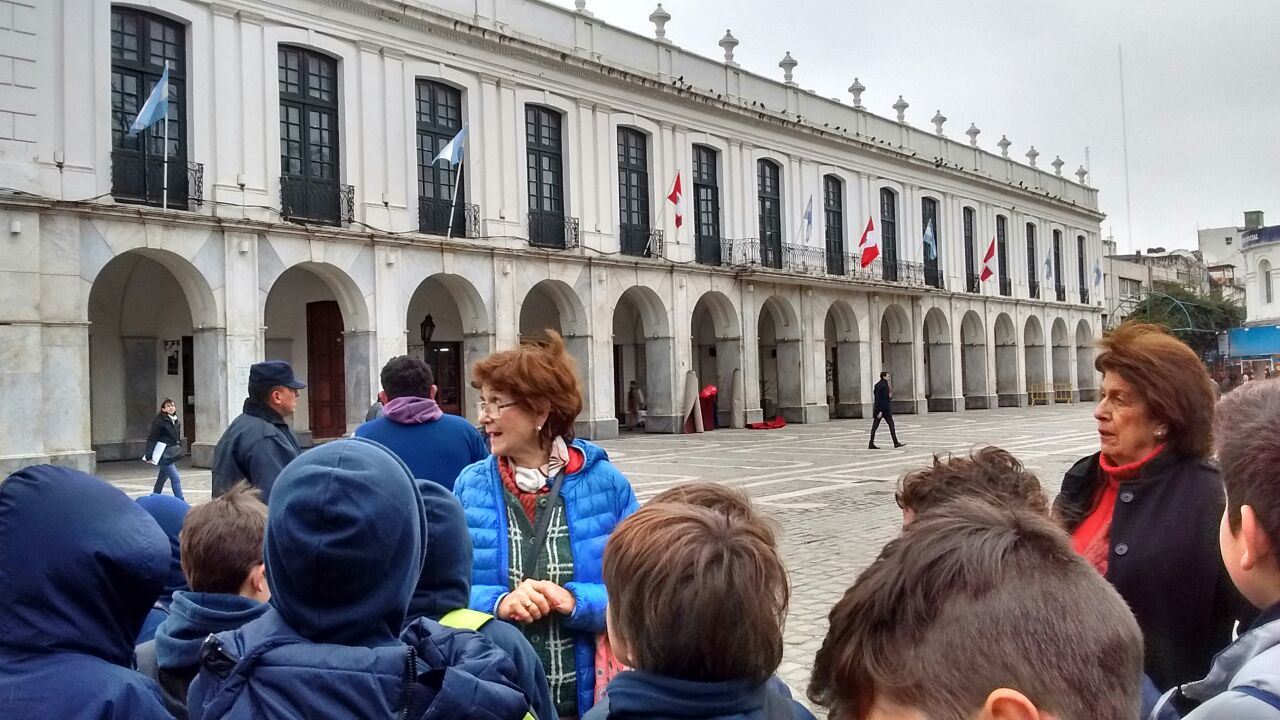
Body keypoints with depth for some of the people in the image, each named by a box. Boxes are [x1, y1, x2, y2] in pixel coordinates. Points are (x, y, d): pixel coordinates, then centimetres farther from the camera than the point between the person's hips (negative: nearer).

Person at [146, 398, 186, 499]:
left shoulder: (177, 422, 11)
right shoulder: (159, 421, -10)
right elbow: (151, 439, -12)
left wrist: (179, 452, 16)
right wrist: (149, 455, -17)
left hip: (173, 456, 7)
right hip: (164, 456, -7)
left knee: (161, 479, 17)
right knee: (176, 479, -12)